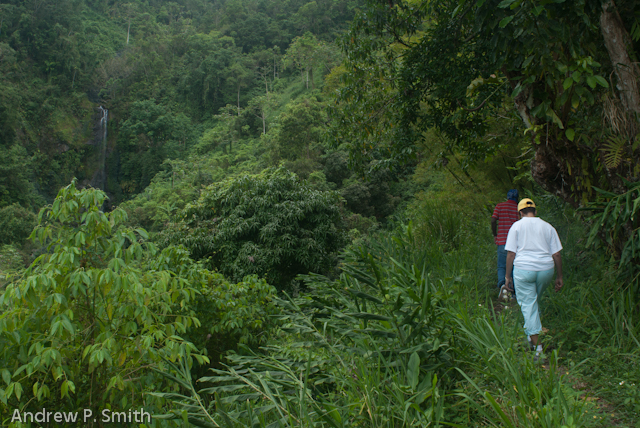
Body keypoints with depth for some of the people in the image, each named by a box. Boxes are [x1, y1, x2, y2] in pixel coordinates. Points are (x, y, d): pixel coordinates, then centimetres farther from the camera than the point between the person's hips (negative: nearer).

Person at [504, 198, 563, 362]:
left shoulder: (517, 226, 2)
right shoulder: (548, 227, 10)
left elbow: (511, 253, -4)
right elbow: (556, 254, 7)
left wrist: (508, 275, 2)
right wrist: (559, 277, 13)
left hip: (523, 269, -3)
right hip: (546, 269, 4)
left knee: (528, 305, 1)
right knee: (534, 301, 22)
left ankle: (537, 345, -3)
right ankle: (532, 335, 30)